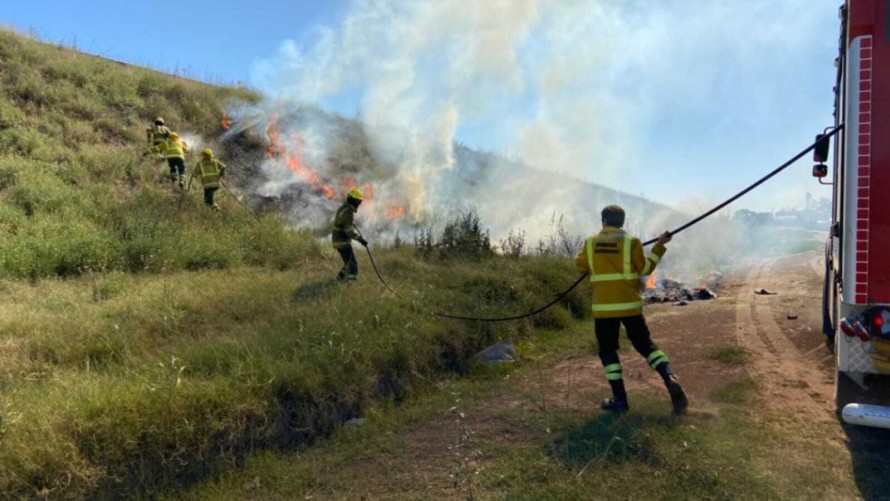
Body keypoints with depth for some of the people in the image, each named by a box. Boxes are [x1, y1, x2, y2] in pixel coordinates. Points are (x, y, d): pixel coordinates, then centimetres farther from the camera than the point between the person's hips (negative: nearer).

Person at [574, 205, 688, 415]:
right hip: (630, 305, 1)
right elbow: (645, 268, 3)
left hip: (603, 307, -1)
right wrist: (659, 246, 10)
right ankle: (670, 379, -5)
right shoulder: (631, 242, -3)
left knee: (607, 351, 11)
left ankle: (619, 399, 7)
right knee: (645, 344, 15)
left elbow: (580, 265, 16)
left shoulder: (591, 243, 2)